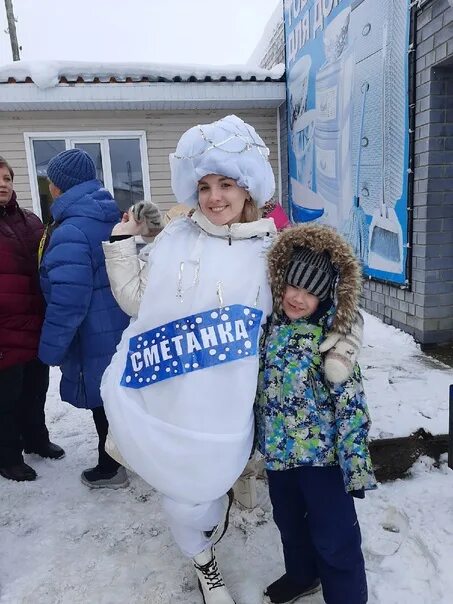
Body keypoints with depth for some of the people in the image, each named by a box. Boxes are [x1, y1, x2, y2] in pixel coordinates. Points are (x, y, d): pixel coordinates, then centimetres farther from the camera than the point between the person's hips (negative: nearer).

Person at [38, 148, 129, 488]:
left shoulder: (71, 232, -24)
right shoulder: (111, 219, 5)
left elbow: (67, 302, -26)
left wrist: (51, 350, -13)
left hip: (95, 342, -8)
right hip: (123, 333, 8)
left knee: (102, 404, 9)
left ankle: (109, 469, 28)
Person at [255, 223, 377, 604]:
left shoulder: (331, 338, -18)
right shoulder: (270, 326, -1)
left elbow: (352, 406, -17)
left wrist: (356, 463, -17)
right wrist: (260, 439, 17)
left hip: (322, 453, -6)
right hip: (278, 450, 6)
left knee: (334, 537, 7)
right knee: (289, 523, 26)